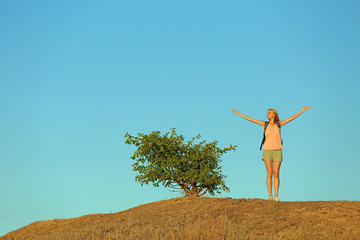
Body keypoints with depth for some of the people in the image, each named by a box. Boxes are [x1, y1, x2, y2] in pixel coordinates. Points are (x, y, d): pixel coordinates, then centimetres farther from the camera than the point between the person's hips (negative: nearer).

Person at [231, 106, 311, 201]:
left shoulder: (279, 124, 8)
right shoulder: (265, 124, 6)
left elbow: (292, 118, 10)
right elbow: (250, 119, 5)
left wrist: (302, 111, 8)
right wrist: (238, 113, 3)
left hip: (277, 151, 1)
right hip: (267, 151, -1)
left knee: (276, 174, -2)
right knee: (269, 174, -5)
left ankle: (276, 196, 1)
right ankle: (270, 196, -1)